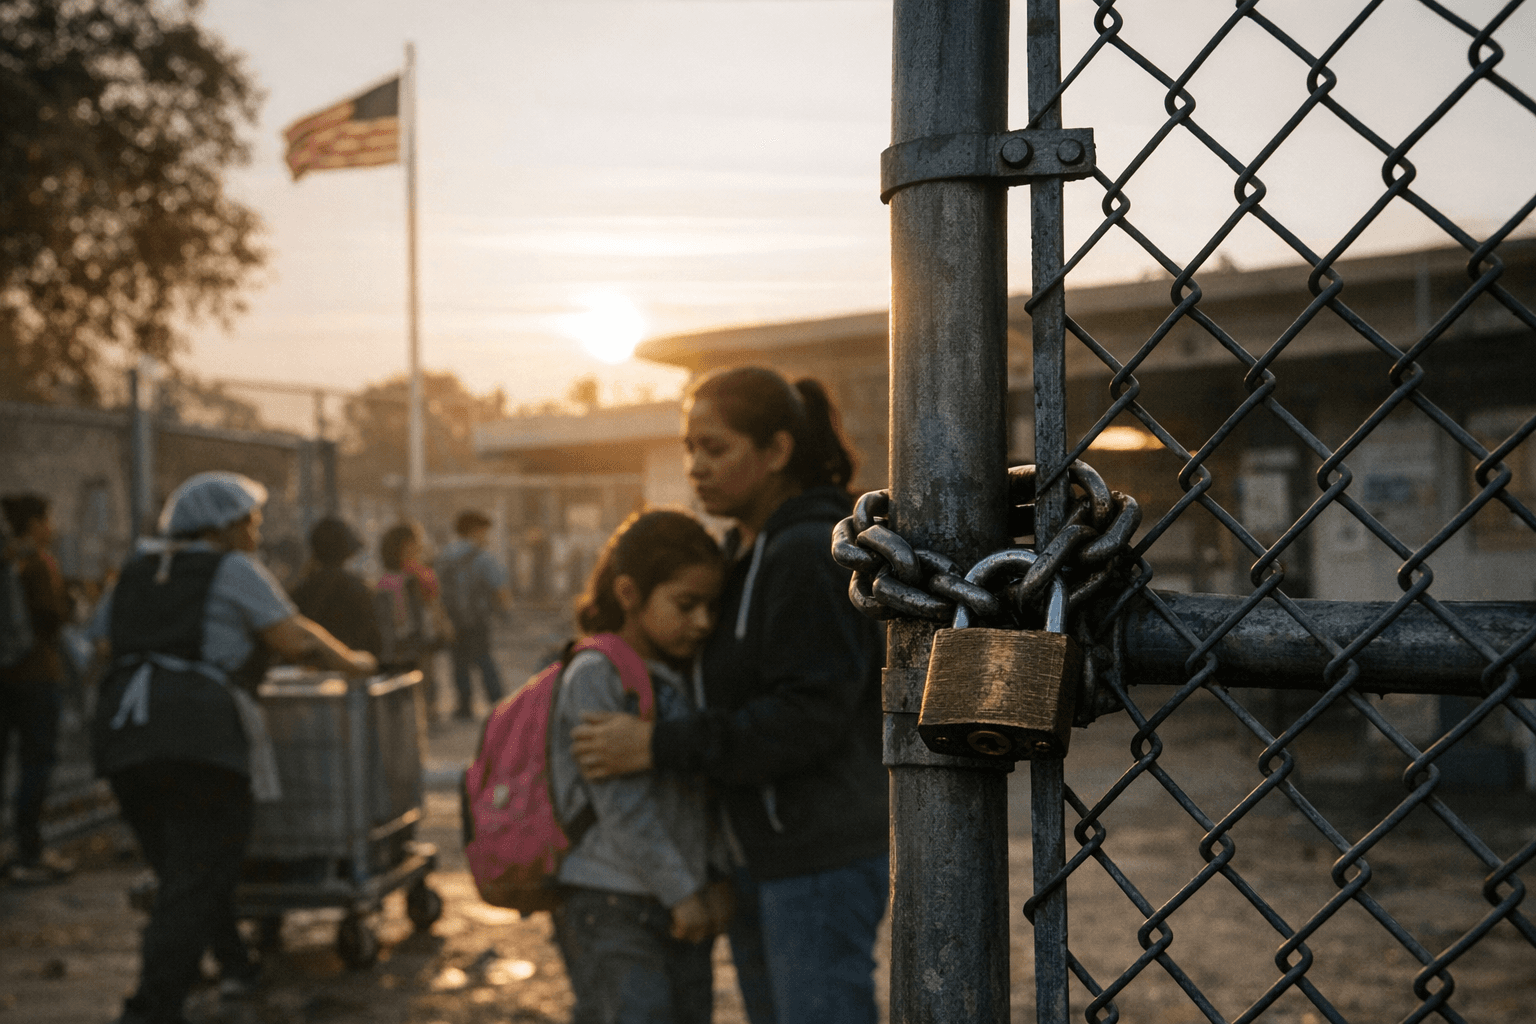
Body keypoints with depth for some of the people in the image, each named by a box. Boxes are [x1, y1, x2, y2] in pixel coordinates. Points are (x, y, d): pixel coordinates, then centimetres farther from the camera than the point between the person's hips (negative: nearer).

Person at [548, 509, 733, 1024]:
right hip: (610, 909, -8)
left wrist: (716, 878, 0)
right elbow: (623, 807, -18)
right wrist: (682, 892, -14)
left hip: (679, 907, 8)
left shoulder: (678, 678, 10)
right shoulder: (595, 677, -14)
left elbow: (706, 786, 11)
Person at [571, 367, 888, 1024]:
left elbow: (806, 717, -24)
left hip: (820, 859, -10)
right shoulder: (744, 551, 13)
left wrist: (658, 747, -22)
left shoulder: (812, 555, -17)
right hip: (757, 857, 10)